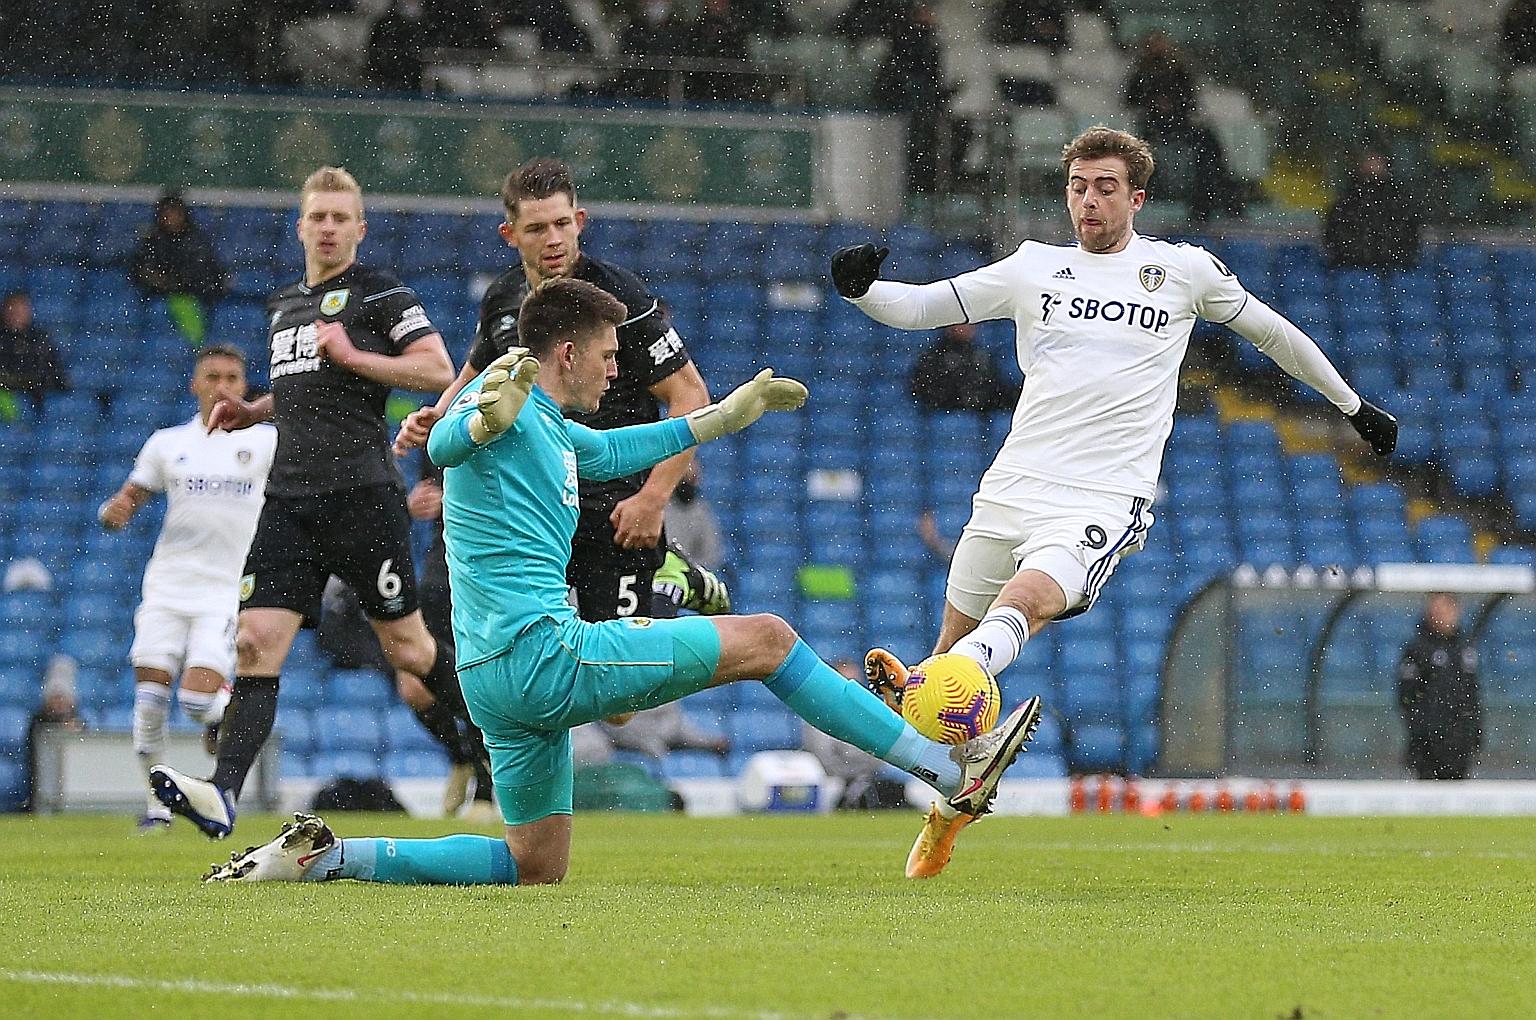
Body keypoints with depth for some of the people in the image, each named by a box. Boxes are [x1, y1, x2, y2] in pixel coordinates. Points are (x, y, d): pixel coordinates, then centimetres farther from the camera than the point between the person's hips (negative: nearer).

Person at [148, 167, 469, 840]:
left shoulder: (380, 293, 0)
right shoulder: (283, 305, 21)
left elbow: (439, 370, -8)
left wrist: (354, 355, -15)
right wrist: (253, 411, 17)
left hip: (362, 493, -6)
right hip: (290, 499, 6)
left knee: (405, 645, 1)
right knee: (256, 643, -8)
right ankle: (222, 796, -18)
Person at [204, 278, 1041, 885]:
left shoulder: (552, 432, 23)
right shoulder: (507, 402, -6)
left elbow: (615, 450, 41)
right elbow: (443, 446, -23)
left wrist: (725, 417, 45)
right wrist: (488, 419, -45)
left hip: (500, 679, 11)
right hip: (540, 649, -11)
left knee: (533, 868, 16)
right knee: (766, 640, -7)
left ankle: (325, 857, 8)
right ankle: (952, 767, -7)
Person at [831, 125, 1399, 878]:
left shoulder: (1185, 270, 10)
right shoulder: (1034, 268, 14)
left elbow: (1271, 331, 26)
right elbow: (915, 308, 12)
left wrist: (1354, 405, 34)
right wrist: (860, 287, -10)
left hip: (1104, 500, -4)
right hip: (1012, 489, 4)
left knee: (1025, 600, -32)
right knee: (955, 637, 6)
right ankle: (944, 815, 26)